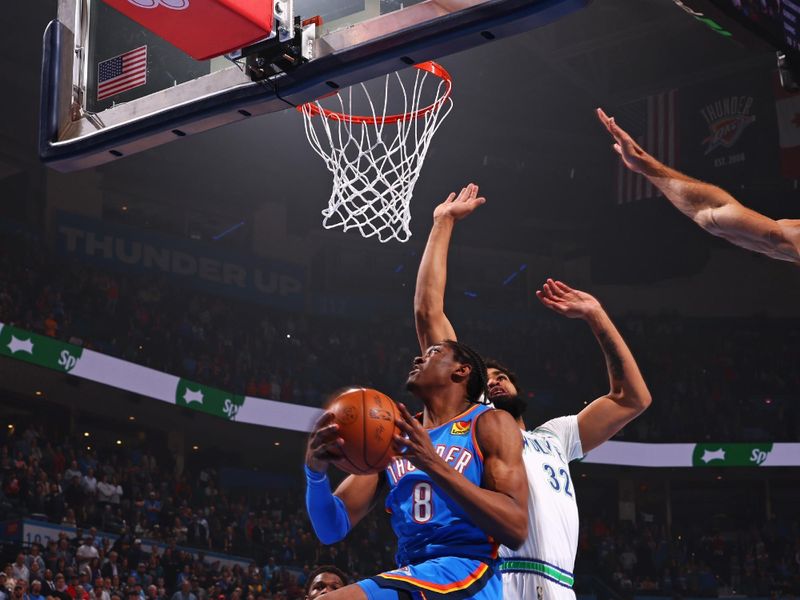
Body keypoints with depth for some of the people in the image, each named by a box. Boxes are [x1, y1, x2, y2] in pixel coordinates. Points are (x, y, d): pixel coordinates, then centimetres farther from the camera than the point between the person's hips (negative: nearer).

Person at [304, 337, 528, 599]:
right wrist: (316, 471, -8)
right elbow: (333, 529, 12)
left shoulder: (490, 424, 3)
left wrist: (435, 465, -17)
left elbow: (516, 530, -10)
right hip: (411, 577, 6)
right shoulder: (393, 436, 18)